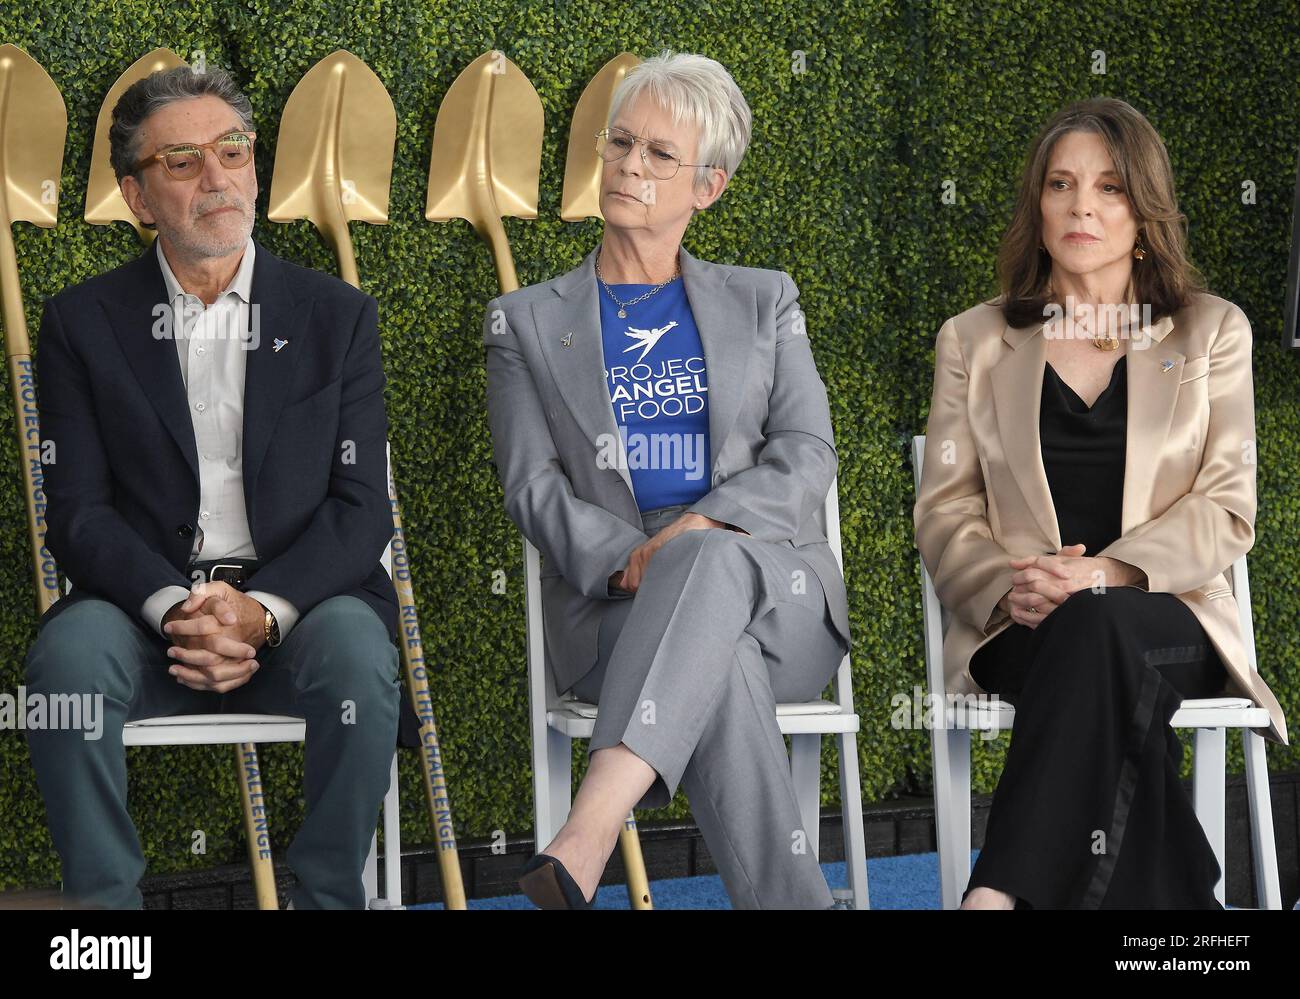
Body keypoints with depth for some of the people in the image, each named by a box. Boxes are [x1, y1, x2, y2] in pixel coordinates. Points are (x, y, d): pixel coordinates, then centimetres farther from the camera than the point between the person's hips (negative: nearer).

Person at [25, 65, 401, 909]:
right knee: (70, 654, -32)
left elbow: (362, 507, 1)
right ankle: (104, 903, -18)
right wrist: (175, 609, -20)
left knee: (357, 650, -33)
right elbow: (79, 510, 0)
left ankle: (330, 897, -16)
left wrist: (264, 609, -17)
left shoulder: (337, 317, 9)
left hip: (298, 600, 0)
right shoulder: (84, 323, 8)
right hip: (146, 602, 0)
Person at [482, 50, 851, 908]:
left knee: (709, 561, -40)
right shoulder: (527, 323, 18)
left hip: (778, 599, 0)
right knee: (720, 662, -38)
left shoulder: (763, 303, 19)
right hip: (612, 605, 0)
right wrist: (625, 559, -16)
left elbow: (807, 456, 6)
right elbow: (534, 485, 6)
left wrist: (706, 527, -16)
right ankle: (793, 900, -44)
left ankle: (586, 841, -56)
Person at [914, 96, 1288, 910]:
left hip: (1170, 622, -1)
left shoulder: (1212, 333, 13)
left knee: (1094, 627, -39)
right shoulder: (974, 342, 17)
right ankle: (1172, 893, -37)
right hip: (1023, 631, 1)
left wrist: (1106, 574, -16)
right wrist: (1006, 587, -15)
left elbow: (1227, 512, 2)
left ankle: (1001, 893, -47)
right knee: (1110, 677, -38)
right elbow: (944, 511, 9)